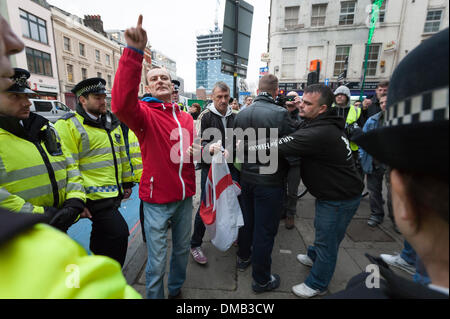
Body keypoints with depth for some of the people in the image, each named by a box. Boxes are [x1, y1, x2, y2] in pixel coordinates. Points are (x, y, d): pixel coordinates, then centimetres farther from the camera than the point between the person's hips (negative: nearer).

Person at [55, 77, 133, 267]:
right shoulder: (68, 125, -10)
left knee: (102, 234, 23)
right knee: (119, 233, -11)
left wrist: (127, 183, 17)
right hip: (95, 196, -8)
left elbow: (122, 154, 17)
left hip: (113, 194, 8)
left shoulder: (112, 122, 12)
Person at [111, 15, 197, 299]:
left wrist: (196, 151, -6)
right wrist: (134, 52, -40)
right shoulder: (144, 114, -10)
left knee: (182, 249, 23)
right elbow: (122, 104, -33)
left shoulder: (186, 118, 6)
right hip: (157, 199, -5)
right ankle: (155, 296, 36)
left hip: (185, 196, 6)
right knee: (157, 262, 8)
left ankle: (176, 290, 49)